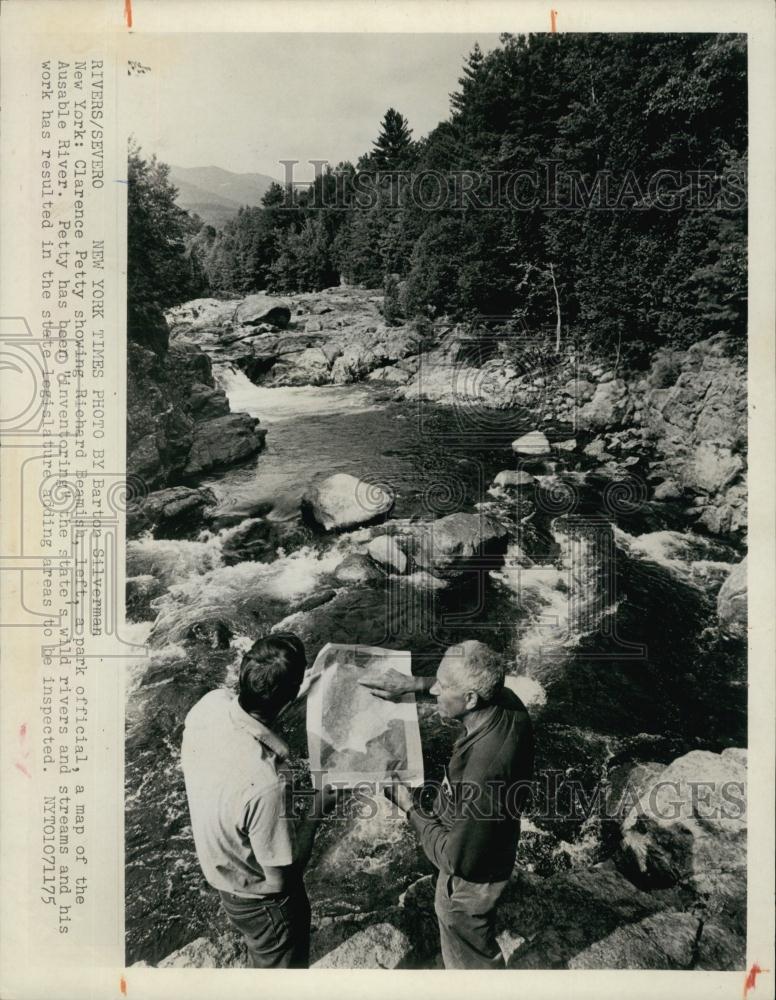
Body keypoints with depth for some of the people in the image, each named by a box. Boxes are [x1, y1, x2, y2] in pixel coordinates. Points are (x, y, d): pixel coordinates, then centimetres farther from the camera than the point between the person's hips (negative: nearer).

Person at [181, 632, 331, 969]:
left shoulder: (209, 704, -24)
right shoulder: (267, 783, -44)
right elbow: (278, 879, -29)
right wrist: (317, 807, -17)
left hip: (217, 863, 7)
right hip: (258, 898, -6)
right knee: (282, 965, 25)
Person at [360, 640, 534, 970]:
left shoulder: (482, 775, -44)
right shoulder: (507, 703, -23)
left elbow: (456, 858, -30)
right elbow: (469, 685, 2)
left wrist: (410, 809, -18)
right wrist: (414, 684, -10)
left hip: (470, 878, -8)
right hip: (493, 850, 8)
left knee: (469, 957, 23)